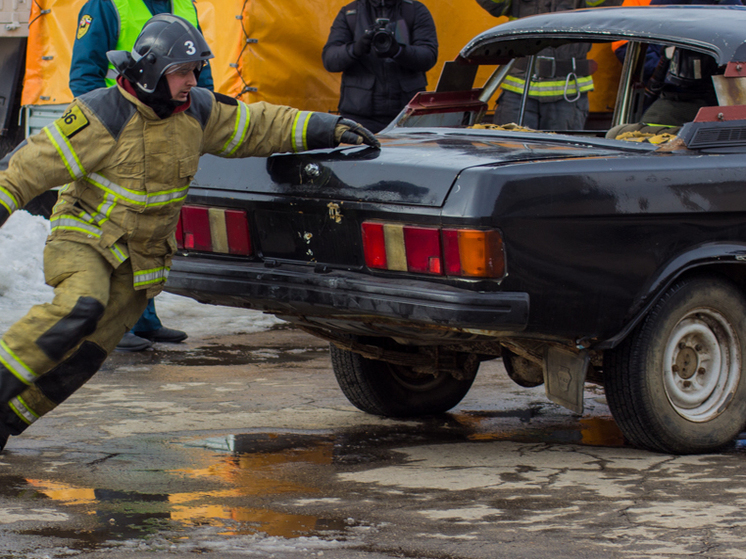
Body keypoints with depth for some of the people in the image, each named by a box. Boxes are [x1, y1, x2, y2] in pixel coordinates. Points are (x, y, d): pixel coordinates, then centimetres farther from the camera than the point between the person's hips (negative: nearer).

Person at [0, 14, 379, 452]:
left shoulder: (197, 111, -1)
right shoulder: (103, 116, -18)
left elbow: (259, 125, 6)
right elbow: (37, 163, -15)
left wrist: (328, 128, -2)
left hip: (142, 261, 5)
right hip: (83, 238, -5)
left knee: (81, 358, -3)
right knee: (80, 310, -34)